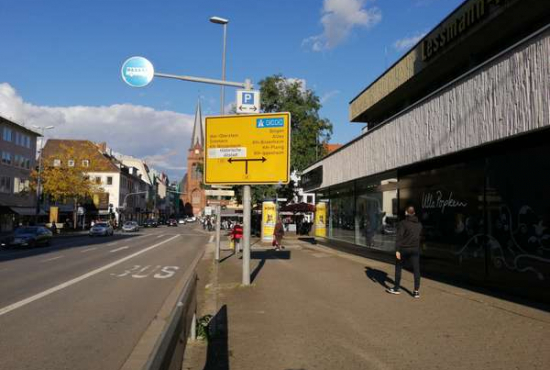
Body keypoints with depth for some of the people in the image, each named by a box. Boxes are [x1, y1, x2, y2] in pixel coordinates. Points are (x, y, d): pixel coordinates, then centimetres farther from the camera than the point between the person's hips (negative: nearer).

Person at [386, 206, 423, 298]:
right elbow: (419, 236, 18)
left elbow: (399, 237, -16)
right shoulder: (419, 224, 8)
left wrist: (397, 250, -17)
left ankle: (396, 289, 17)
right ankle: (416, 291, -1)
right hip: (415, 249, 4)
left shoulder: (403, 223, -9)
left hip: (404, 249, -4)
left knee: (398, 268, 11)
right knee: (416, 270, 4)